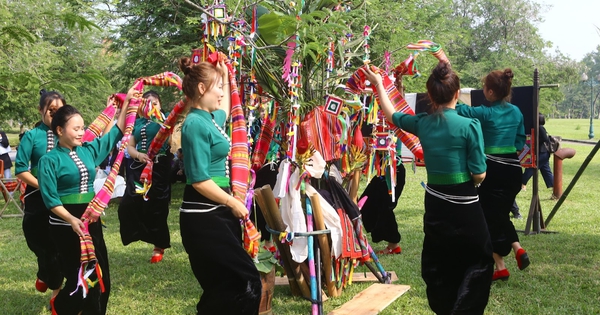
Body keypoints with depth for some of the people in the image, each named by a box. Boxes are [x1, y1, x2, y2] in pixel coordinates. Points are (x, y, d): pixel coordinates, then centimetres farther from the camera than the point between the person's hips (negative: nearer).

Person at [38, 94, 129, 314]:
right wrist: (71, 219, -29)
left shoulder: (89, 150, 5)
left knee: (99, 275, 8)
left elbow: (116, 133, 12)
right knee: (80, 276, 2)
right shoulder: (50, 160, -10)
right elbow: (50, 199, -16)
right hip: (65, 224, -6)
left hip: (91, 220, 6)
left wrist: (127, 103, 4)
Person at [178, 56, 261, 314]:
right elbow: (200, 181, -20)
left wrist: (225, 78, 36)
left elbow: (225, 110, 41)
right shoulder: (196, 124, -16)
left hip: (217, 212, 10)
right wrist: (233, 203, -12)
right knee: (246, 281, -11)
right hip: (202, 216, -10)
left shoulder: (210, 118, 12)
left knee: (225, 284, 12)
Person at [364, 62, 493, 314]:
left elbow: (391, 115, 18)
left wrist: (378, 84, 30)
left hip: (434, 204, 5)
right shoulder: (469, 126, -16)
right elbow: (479, 175, -14)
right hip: (464, 206, -5)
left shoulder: (422, 123, -2)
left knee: (438, 264, 19)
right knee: (478, 262, 8)